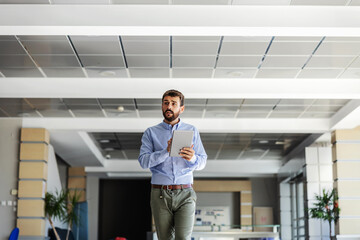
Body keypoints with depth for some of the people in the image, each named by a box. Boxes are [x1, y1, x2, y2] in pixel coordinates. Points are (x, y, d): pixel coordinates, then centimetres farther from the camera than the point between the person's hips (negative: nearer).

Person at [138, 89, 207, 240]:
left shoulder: (192, 131, 13)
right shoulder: (151, 133, 9)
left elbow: (202, 162, 7)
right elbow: (144, 161, -5)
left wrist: (192, 158, -17)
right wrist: (166, 151, -20)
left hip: (185, 194, 0)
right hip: (160, 194, 0)